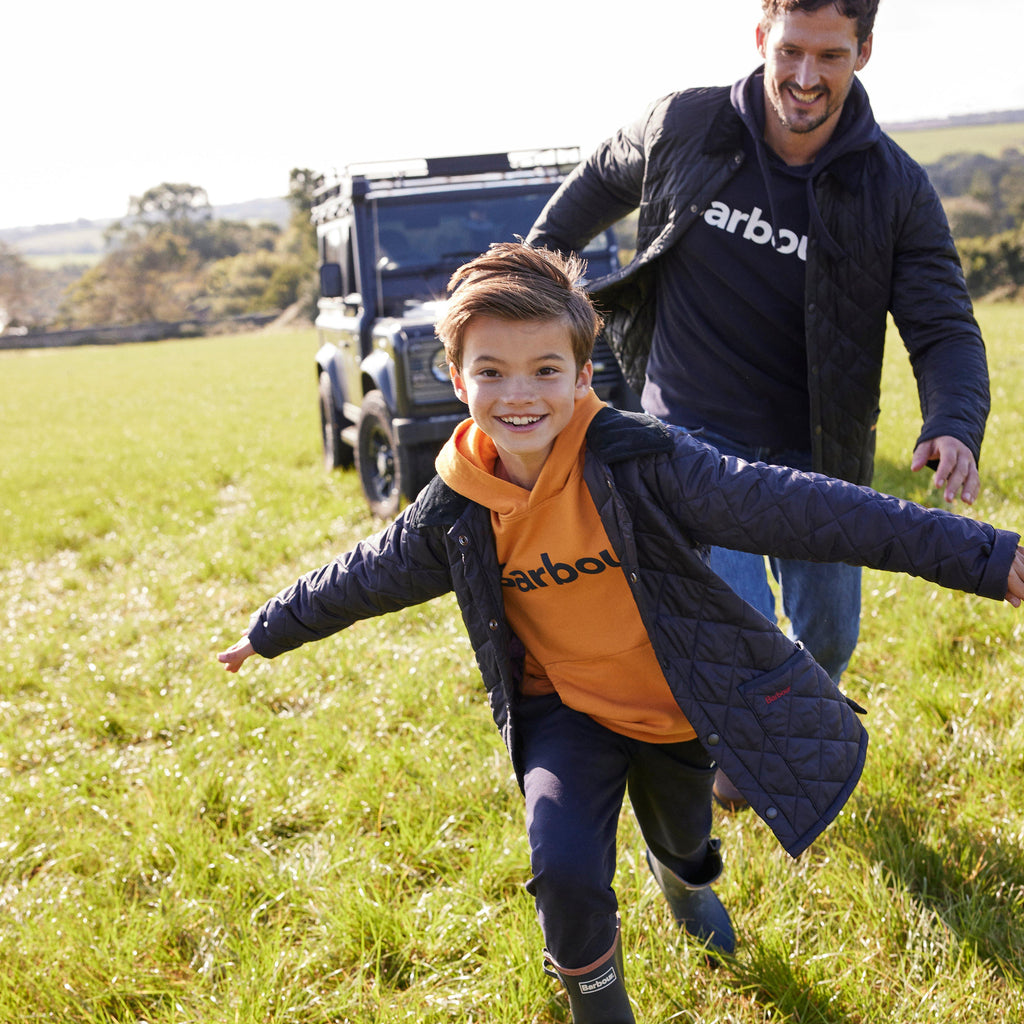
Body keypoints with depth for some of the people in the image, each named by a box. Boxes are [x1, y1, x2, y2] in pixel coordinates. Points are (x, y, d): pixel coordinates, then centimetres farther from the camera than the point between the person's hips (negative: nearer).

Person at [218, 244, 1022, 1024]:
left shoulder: (639, 461, -27)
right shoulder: (454, 513, -15)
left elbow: (793, 509, -30)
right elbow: (362, 578, 4)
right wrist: (267, 634, 17)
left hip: (677, 705, 0)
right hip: (567, 713, 1)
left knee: (683, 838, 22)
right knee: (565, 868, -19)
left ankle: (683, 875, 64)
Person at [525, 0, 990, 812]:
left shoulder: (897, 190, -10)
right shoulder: (684, 127, -9)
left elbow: (944, 326, -13)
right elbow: (604, 179, 13)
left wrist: (955, 426, -32)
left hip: (812, 455, 2)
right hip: (692, 438, -1)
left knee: (828, 638, 13)